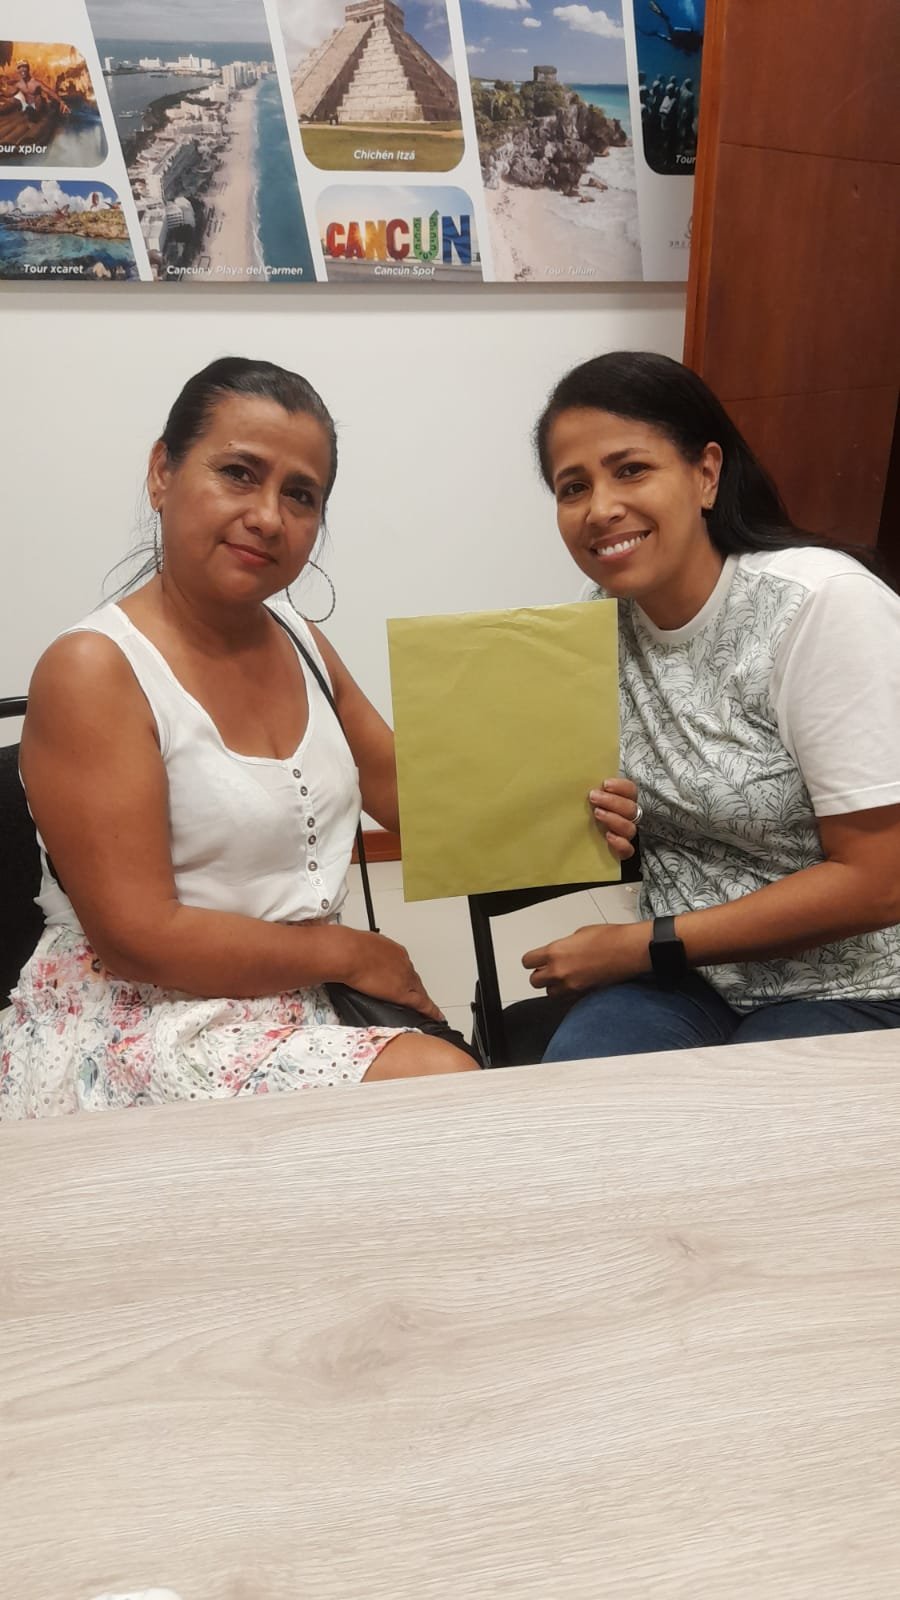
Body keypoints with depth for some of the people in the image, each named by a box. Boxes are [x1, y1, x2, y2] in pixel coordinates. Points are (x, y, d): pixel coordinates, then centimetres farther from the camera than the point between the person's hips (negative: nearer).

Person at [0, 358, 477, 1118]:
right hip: (133, 1028, -7)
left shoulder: (304, 646, 9)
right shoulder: (92, 670, -14)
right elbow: (138, 939, -18)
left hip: (302, 1007, 7)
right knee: (437, 1082, -23)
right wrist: (345, 951, -11)